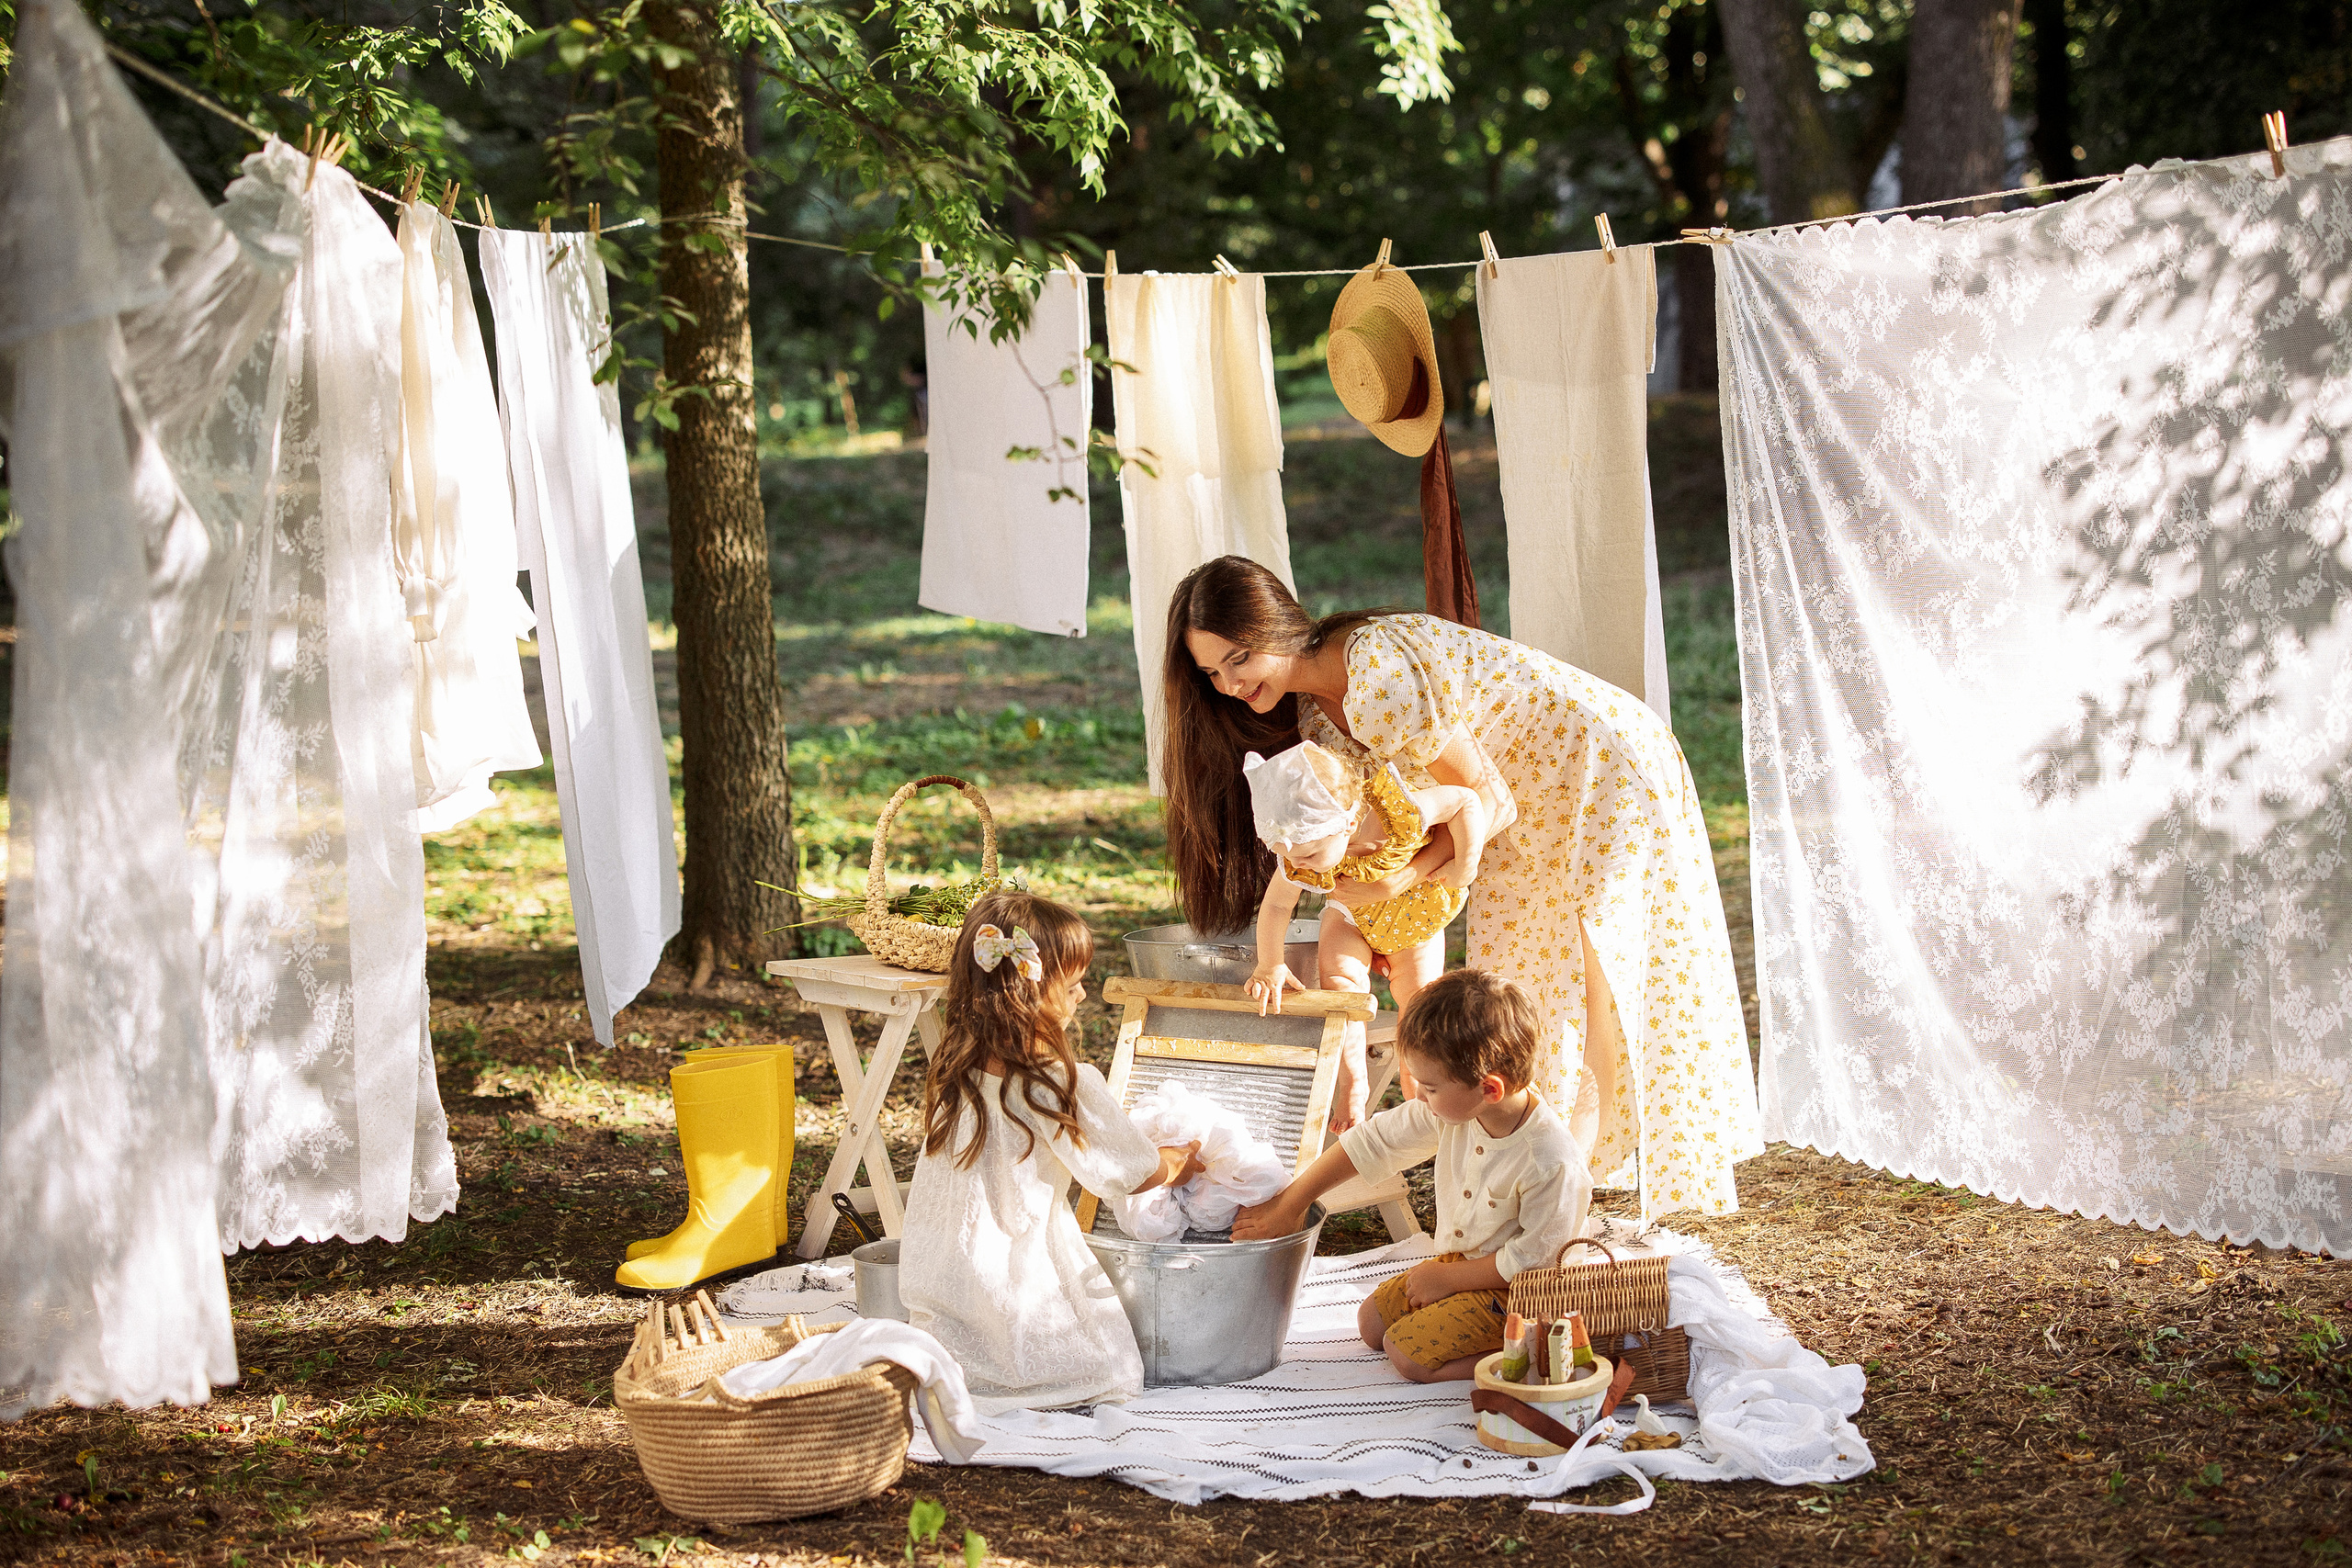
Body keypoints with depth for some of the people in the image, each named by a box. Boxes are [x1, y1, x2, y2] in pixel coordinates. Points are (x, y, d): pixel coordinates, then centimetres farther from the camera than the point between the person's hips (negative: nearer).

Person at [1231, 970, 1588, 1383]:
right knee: (1372, 1322, 9)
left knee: (1406, 1351, -17)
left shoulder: (1552, 1162, -33)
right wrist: (1288, 1205, 2)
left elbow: (1532, 1258, -24)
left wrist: (1446, 1278, -15)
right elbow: (1369, 1143, -2)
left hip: (1513, 1288, -8)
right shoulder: (1451, 1110, -13)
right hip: (1458, 1260, 8)